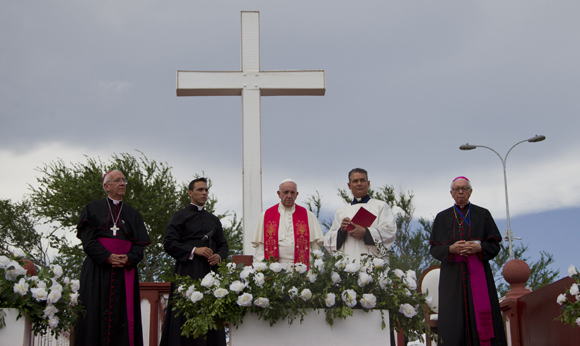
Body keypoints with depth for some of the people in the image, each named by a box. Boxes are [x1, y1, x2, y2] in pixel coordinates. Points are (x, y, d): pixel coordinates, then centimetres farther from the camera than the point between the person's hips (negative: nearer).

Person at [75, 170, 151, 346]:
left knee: (123, 316, -5)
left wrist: (129, 258, -14)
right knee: (95, 315, -7)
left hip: (125, 270, 2)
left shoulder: (133, 214, 19)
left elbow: (140, 245, 7)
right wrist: (107, 257, -17)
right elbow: (88, 239, -2)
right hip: (97, 270, -2)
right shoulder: (93, 209, 12)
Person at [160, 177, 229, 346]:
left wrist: (218, 256, -2)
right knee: (188, 319, -9)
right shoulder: (181, 216, 4)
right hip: (188, 272, -4)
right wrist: (194, 250, -13)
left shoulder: (213, 219, 20)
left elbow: (223, 245, 21)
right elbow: (168, 243, -5)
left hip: (210, 271, 5)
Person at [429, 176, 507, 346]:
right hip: (452, 275, 0)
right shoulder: (442, 218, 13)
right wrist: (451, 249, -12)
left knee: (481, 317, -8)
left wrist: (479, 247, -13)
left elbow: (494, 246, 7)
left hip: (478, 273, 0)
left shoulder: (483, 215, 11)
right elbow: (434, 248, 7)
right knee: (453, 322, -7)